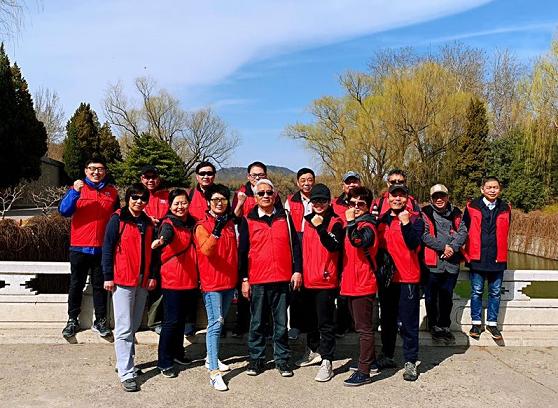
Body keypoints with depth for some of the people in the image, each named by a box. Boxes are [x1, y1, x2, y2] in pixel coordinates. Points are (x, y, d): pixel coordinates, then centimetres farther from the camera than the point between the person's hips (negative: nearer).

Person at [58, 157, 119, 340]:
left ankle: (100, 321, 17)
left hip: (103, 248, 1)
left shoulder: (112, 192, 6)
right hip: (79, 247, -1)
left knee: (100, 285, 8)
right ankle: (72, 320, 20)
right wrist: (75, 192, -26)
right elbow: (64, 211, -12)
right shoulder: (77, 189, 1)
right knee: (76, 285, 9)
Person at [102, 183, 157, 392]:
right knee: (124, 328, -4)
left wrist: (152, 275, 6)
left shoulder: (148, 223, 11)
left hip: (142, 281, 6)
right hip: (122, 279, -5)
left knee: (134, 326, 13)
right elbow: (107, 248, -5)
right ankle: (126, 373, 1)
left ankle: (125, 362, 27)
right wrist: (108, 277, -9)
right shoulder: (118, 219, -4)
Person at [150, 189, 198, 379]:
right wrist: (161, 240, -57)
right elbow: (167, 235, -35)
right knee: (172, 320, -3)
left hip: (190, 280, 6)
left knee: (182, 318, 17)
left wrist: (197, 276, 16)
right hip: (172, 280, -6)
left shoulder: (192, 223, 9)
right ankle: (164, 362, 8)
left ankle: (177, 353, 33)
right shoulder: (168, 224, -10)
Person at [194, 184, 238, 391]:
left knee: (220, 321, 16)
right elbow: (206, 250, -25)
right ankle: (214, 371, -8)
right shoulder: (202, 226, -8)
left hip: (230, 280, 6)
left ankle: (211, 357, 32)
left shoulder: (230, 223, 10)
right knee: (215, 323, -11)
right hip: (211, 282, -6)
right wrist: (216, 232, -41)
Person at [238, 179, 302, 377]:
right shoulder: (248, 220, 4)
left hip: (282, 278, 1)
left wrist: (297, 271, 1)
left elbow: (295, 245, 8)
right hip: (257, 280, -1)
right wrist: (244, 279, 0)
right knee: (257, 322, 8)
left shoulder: (285, 217, 7)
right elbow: (242, 251, 4)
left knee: (281, 322, 7)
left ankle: (282, 359, 18)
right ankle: (256, 359, 21)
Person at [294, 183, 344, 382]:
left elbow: (334, 246, -22)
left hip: (326, 280, -7)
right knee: (310, 319, 19)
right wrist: (299, 271, 19)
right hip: (308, 279, 7)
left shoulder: (335, 222, -7)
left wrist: (320, 227, -31)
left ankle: (327, 362, 4)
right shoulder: (307, 220, 11)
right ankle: (313, 351, 36)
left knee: (325, 323, -2)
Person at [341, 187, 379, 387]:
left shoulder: (367, 225, -12)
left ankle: (364, 372, 1)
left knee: (364, 328, -4)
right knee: (361, 326, 19)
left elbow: (359, 241, -35)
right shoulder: (353, 225, 16)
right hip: (351, 284, 9)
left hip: (363, 285, -9)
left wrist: (351, 222, -33)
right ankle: (369, 361, 33)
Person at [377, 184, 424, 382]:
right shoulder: (381, 220, 10)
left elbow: (413, 244, -19)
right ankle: (387, 356, 29)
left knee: (409, 322, -1)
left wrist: (405, 223, -29)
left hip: (408, 278, -5)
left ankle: (410, 362, 9)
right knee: (387, 320, 16)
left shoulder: (415, 219, -4)